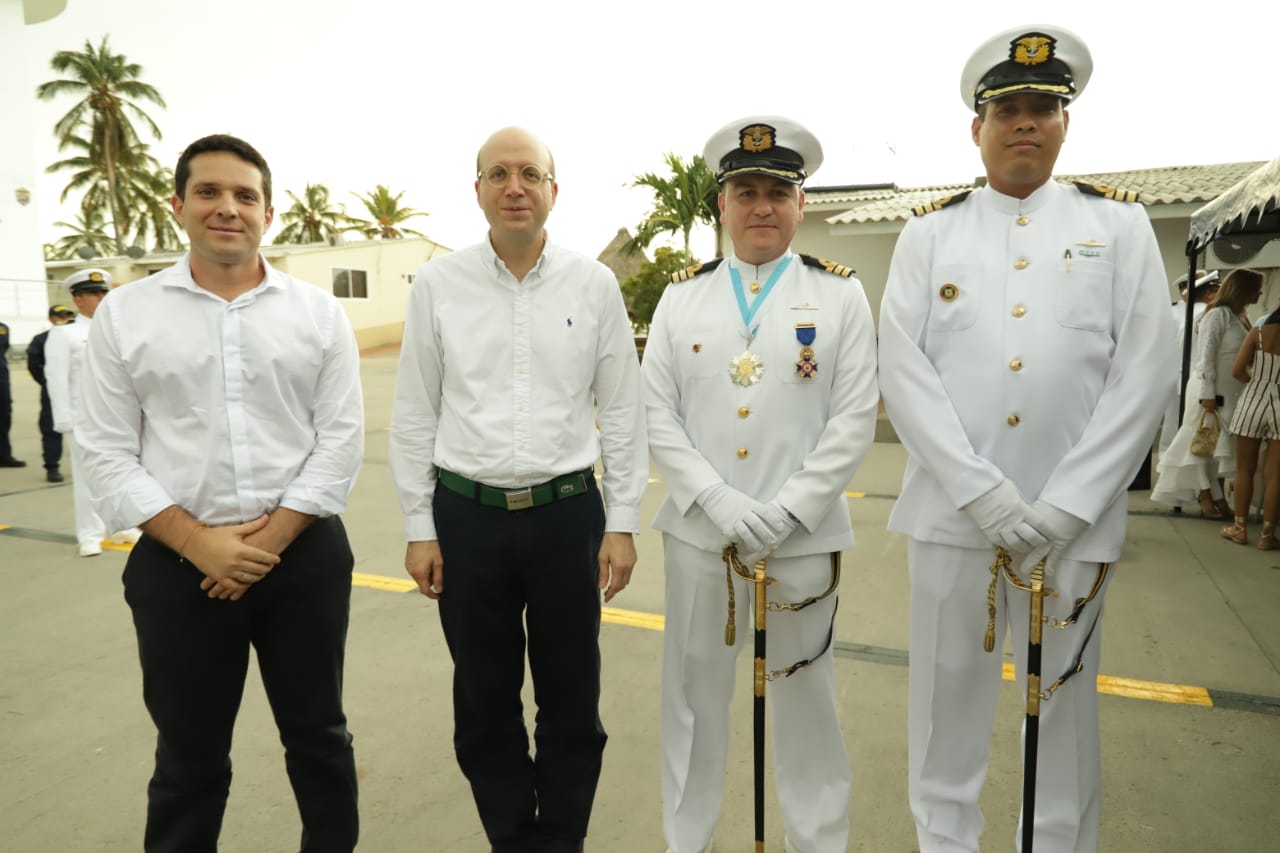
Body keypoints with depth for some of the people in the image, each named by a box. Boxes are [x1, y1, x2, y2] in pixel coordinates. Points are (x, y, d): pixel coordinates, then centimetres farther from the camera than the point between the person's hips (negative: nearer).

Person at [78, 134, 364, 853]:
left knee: (319, 737, 15)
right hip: (178, 565, 0)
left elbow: (341, 438, -3)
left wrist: (273, 536, -11)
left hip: (305, 556, 0)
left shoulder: (318, 311, 2)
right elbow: (108, 455, -1)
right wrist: (198, 542, -12)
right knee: (188, 757, 15)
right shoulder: (124, 314, 2)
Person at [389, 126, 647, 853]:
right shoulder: (438, 283, 0)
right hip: (468, 515, 1)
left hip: (567, 513, 0)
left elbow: (622, 412, 1)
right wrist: (419, 528, 1)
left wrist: (623, 523, -1)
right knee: (485, 704, 14)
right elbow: (415, 415, 3)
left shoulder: (594, 283, 0)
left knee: (572, 702, 12)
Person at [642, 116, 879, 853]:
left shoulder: (840, 294, 1)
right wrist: (721, 503, -12)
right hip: (699, 533, 2)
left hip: (804, 537, -1)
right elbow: (658, 416, 0)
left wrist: (786, 512, -14)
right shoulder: (682, 296, 5)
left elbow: (855, 419, -5)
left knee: (806, 696, 12)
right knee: (695, 695, 14)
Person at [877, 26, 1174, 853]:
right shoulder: (929, 232, 6)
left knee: (1066, 713, 13)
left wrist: (1062, 509, -11)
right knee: (947, 712, 12)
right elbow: (905, 372, -4)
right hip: (950, 516, 0)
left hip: (1075, 524, 0)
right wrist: (985, 495, -13)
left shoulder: (1121, 224, 7)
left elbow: (1143, 376, -2)